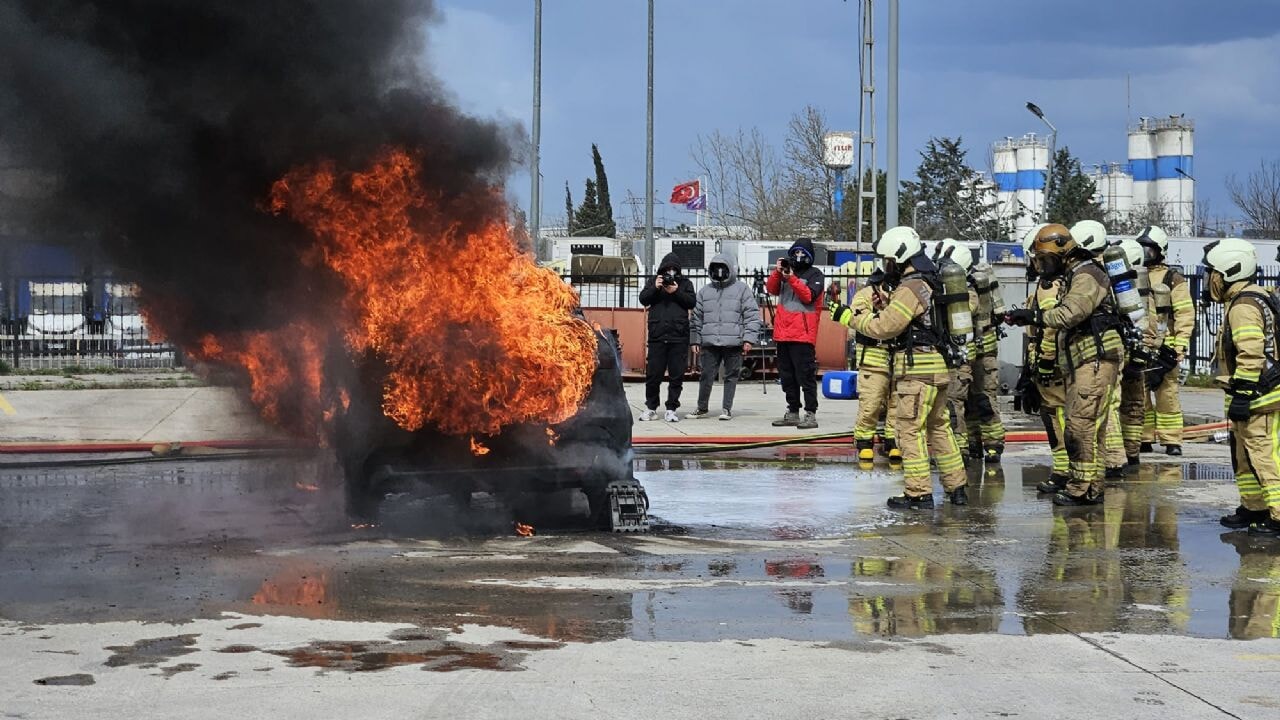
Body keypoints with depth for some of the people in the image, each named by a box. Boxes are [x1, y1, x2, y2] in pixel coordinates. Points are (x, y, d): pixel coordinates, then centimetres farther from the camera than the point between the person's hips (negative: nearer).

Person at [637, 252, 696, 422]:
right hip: (657, 336, 0)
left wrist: (676, 292, -13)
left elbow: (692, 302, -1)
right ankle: (651, 408, 14)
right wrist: (655, 288, -15)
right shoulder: (655, 282, 12)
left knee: (677, 375, 1)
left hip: (679, 337, 0)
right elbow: (643, 299, 1)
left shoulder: (685, 283, 10)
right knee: (653, 374, 2)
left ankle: (671, 409, 7)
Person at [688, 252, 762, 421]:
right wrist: (695, 340, 12)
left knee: (731, 376, 3)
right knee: (706, 376, 3)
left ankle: (727, 408, 11)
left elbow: (752, 316, -1)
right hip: (710, 343, 3)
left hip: (734, 343, -3)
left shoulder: (742, 289, 3)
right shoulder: (705, 291, 15)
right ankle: (702, 408, 13)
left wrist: (749, 339, -9)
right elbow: (697, 317, 18)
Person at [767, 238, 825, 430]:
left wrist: (792, 279, -18)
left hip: (803, 334, -6)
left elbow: (809, 296, -13)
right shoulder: (786, 269, 18)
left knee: (805, 376, -8)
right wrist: (777, 272, -8)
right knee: (787, 376, 11)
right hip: (783, 333, 6)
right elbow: (771, 289, 8)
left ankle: (811, 414, -8)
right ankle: (792, 413, 18)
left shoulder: (815, 275, 2)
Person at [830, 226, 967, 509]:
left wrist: (848, 317, -10)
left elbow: (884, 327, -17)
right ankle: (956, 488, 20)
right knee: (938, 427, 16)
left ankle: (919, 493, -5)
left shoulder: (910, 288, -15)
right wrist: (884, 305, 5)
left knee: (910, 429, -5)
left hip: (916, 370, -10)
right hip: (937, 368, 10)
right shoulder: (927, 283, 17)